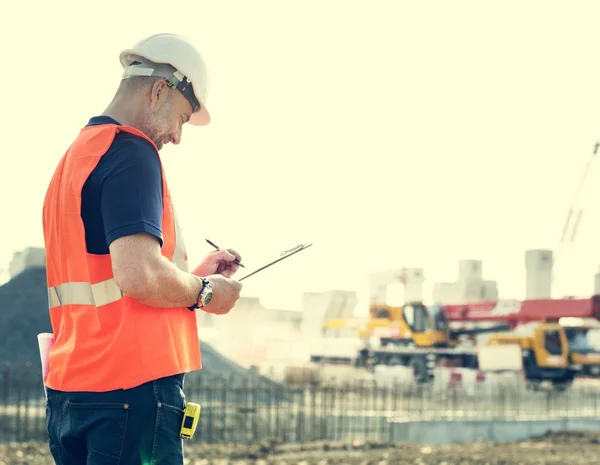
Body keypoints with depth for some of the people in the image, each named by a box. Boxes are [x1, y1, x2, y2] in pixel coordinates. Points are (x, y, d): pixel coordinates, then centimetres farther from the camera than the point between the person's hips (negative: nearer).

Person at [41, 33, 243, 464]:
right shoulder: (131, 152, -11)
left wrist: (193, 275, 20)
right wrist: (205, 291, -5)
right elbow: (139, 275, -22)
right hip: (132, 385, -9)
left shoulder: (76, 154, 19)